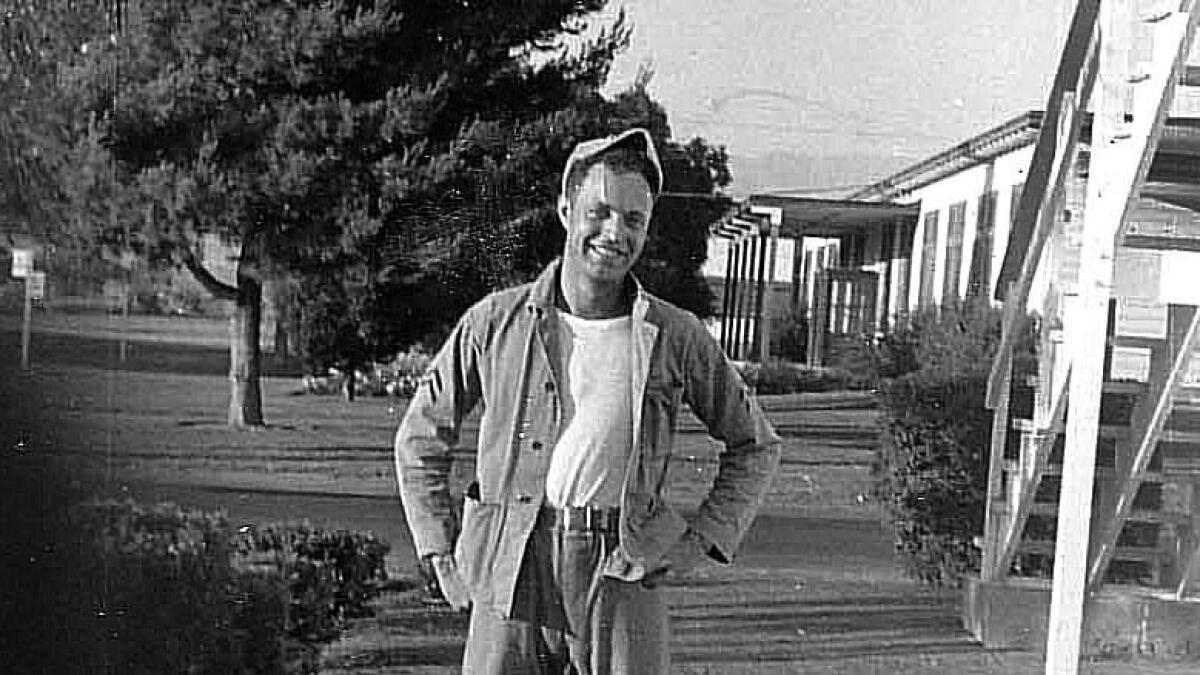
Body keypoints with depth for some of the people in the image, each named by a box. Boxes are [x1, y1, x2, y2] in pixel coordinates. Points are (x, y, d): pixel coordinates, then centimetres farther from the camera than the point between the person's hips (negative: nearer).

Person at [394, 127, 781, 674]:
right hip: (511, 571, 0)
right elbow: (420, 439, 14)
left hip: (624, 575, 0)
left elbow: (753, 445, 16)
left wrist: (702, 539, 5)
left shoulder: (676, 337, 2)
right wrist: (440, 552, 7)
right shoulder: (496, 322, 3)